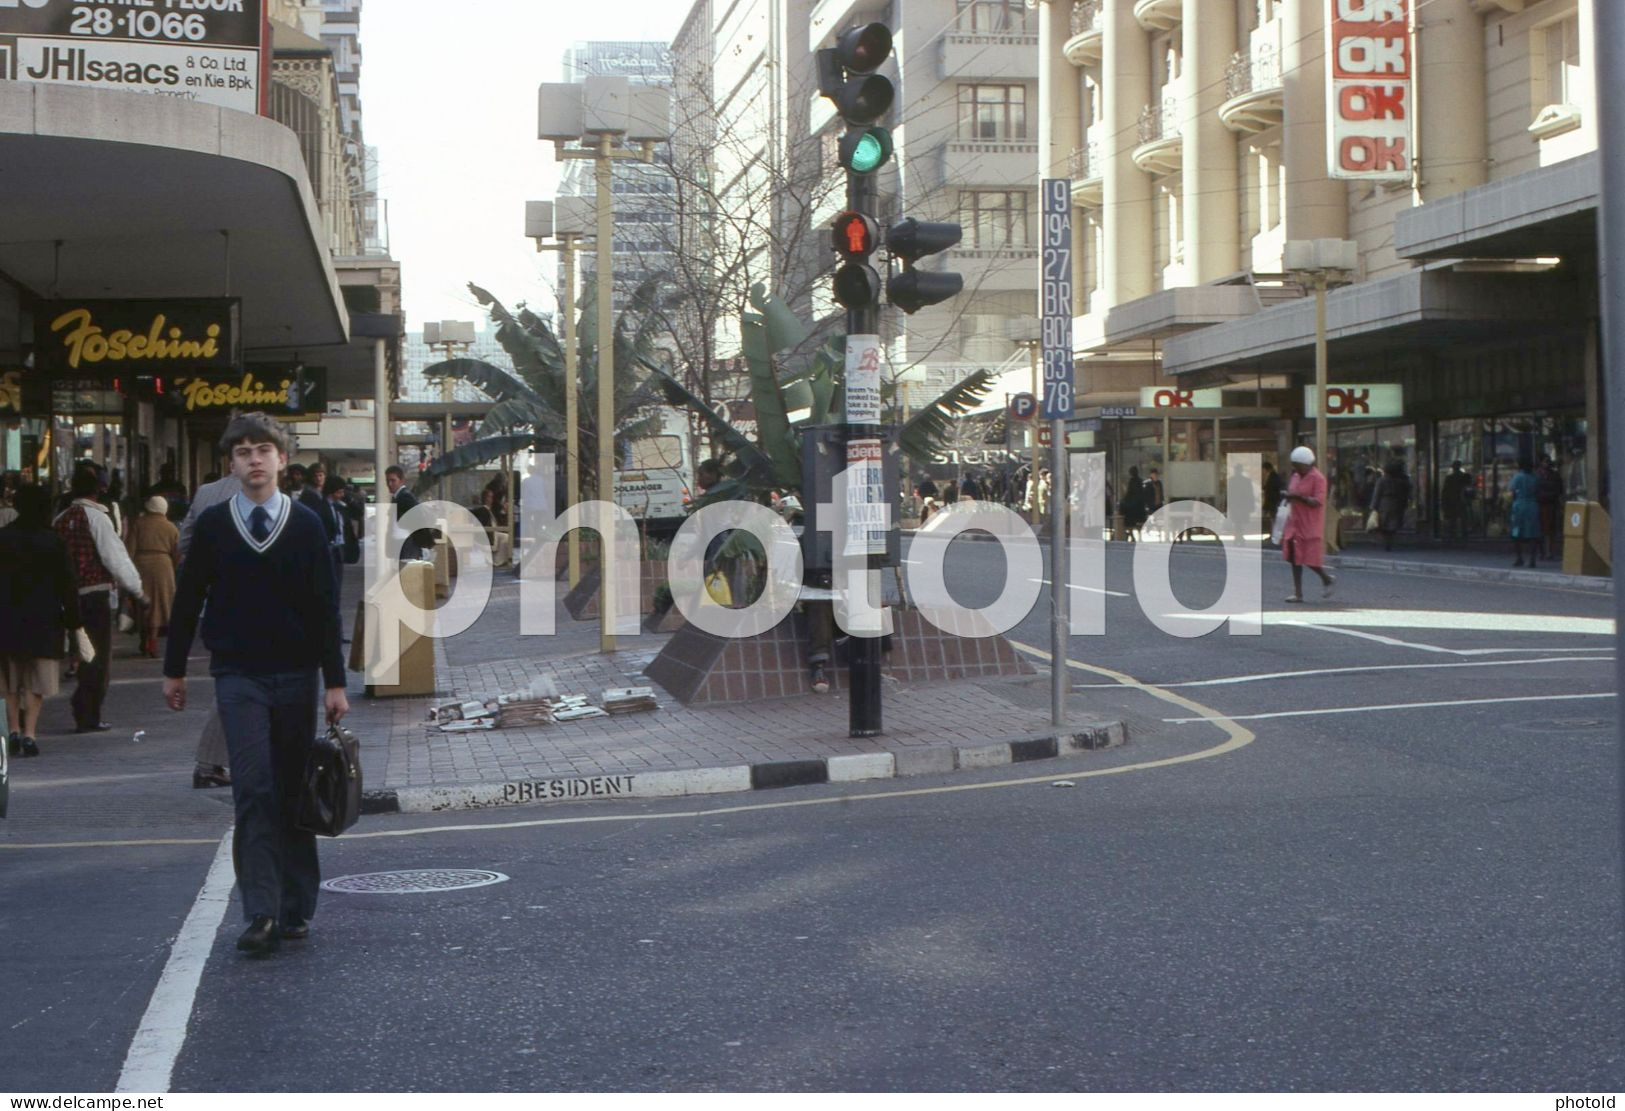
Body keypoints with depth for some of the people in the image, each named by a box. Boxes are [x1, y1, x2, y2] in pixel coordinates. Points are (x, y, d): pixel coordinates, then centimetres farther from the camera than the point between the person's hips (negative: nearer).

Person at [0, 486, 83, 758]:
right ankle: (29, 733, -6)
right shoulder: (53, 542, -5)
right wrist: (72, 619, 3)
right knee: (35, 683, 1)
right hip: (43, 620, -2)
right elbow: (67, 585, -4)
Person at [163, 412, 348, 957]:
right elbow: (187, 600, 10)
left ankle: (296, 909, 15)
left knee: (294, 791, 5)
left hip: (296, 676, 1)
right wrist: (174, 669, 12)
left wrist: (334, 682, -2)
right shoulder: (212, 525, 3)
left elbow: (325, 608, 1)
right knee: (253, 790, -10)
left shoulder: (306, 525, 2)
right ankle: (261, 913, -11)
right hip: (238, 677, -1)